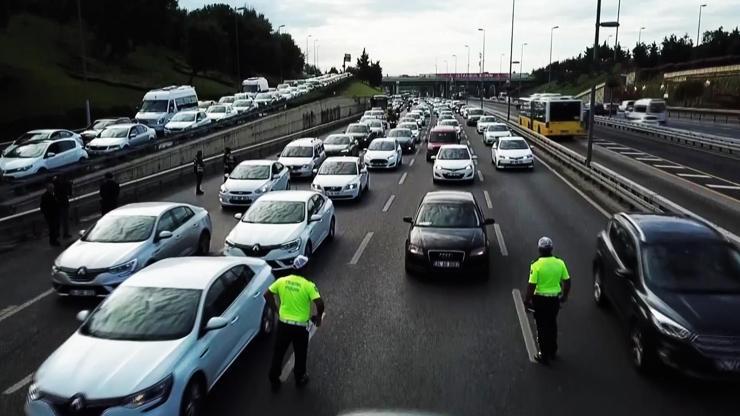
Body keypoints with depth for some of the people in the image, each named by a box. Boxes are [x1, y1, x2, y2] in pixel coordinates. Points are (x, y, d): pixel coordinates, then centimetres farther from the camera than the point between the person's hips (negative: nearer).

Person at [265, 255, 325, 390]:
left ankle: (274, 380, 31)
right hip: (300, 326, -3)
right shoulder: (308, 285, -17)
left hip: (283, 323, 3)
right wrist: (318, 316, -6)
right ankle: (300, 379, 36)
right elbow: (319, 303, -25)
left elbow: (267, 295, 4)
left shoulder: (282, 281, -4)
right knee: (300, 354, 19)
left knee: (278, 353, 19)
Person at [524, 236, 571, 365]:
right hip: (555, 299, 4)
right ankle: (553, 351, 36)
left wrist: (527, 300, -6)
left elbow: (531, 285, -19)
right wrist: (565, 295, 17)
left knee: (542, 328, 8)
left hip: (540, 299, -4)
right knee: (552, 325, 22)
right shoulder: (559, 263, -6)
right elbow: (567, 281, 2)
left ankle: (545, 355, 16)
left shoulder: (536, 265, -19)